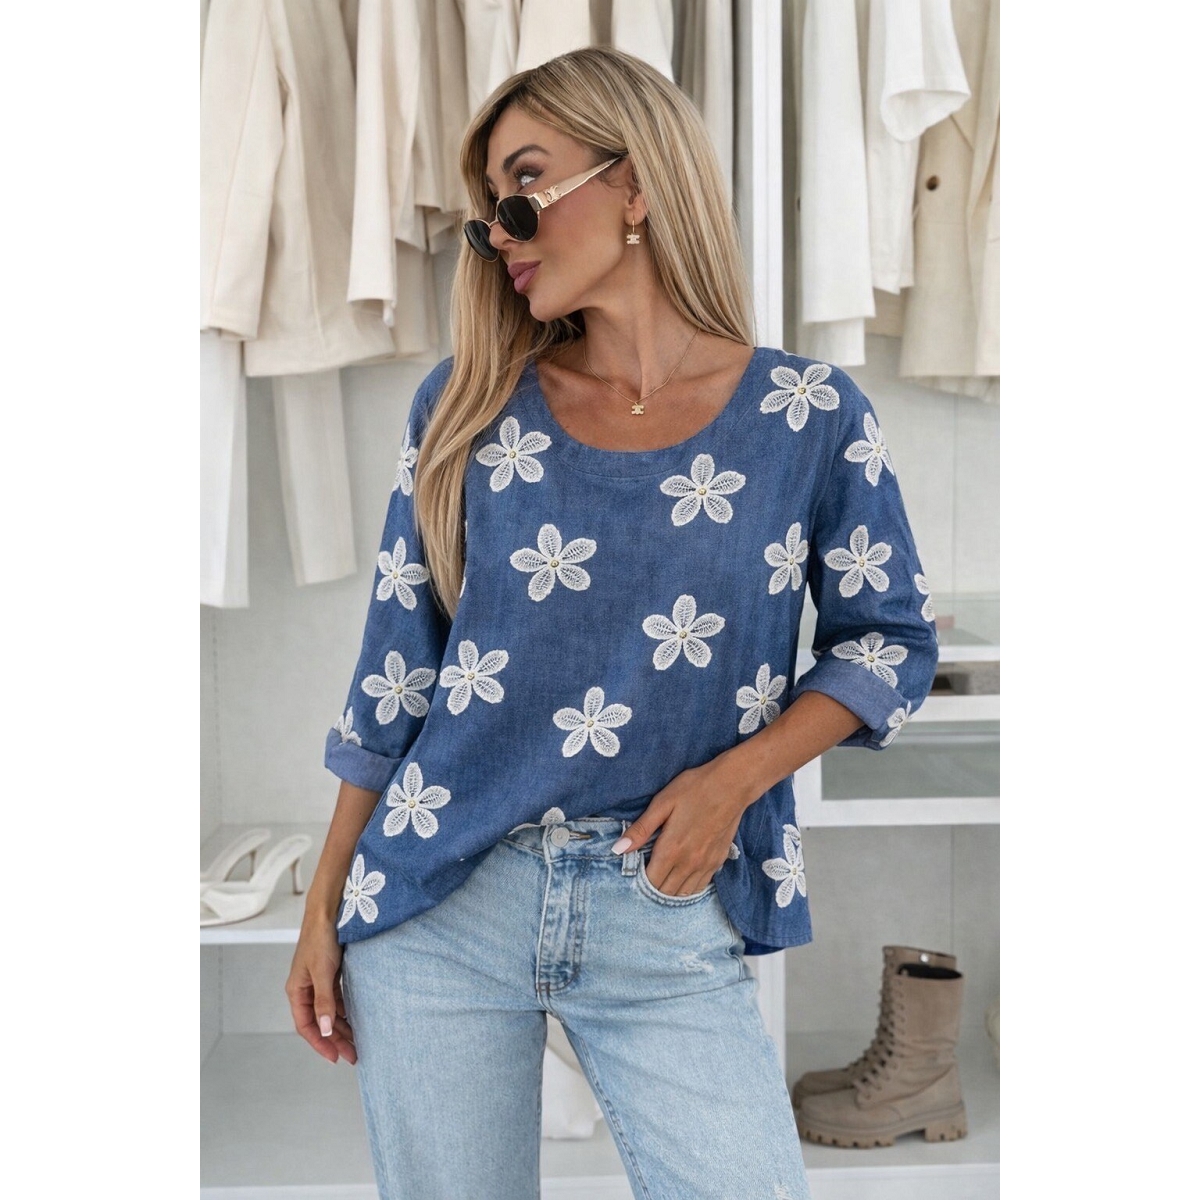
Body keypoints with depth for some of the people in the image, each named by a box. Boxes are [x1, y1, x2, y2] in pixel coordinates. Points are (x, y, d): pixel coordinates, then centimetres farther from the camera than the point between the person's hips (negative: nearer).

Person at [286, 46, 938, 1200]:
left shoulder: (808, 415, -3)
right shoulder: (467, 405, 1)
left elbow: (891, 638, 5)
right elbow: (395, 665, 5)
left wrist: (735, 777, -11)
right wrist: (324, 907, 6)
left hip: (671, 914, -1)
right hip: (440, 901, 2)